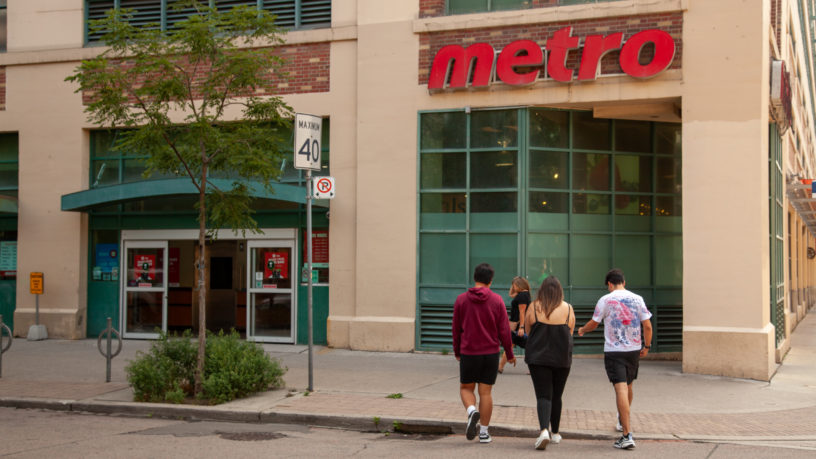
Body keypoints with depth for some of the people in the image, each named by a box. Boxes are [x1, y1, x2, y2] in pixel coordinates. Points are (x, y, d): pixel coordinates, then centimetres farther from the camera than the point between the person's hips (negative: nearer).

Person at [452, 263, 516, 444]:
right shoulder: (497, 300, -3)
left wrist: (457, 352, 17)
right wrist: (509, 354, 8)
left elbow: (456, 329, 4)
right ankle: (484, 432, 9)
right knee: (485, 392, 7)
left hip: (468, 353, 0)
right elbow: (504, 330, -3)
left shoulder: (461, 300, -2)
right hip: (491, 353, 0)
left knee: (466, 388, 14)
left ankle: (472, 411, -15)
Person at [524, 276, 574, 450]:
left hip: (537, 357, -2)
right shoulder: (568, 308, -2)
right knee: (556, 396, 16)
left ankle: (544, 430, -24)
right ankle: (555, 433, 26)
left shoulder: (534, 307, -5)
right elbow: (570, 333, 9)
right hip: (562, 358, 2)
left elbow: (528, 332, 5)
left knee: (543, 395, -2)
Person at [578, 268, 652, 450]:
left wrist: (582, 330, 24)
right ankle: (623, 421, 43)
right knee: (628, 387, 22)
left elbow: (593, 323, 3)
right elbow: (647, 326, 2)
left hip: (614, 350, -4)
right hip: (634, 349, 4)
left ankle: (627, 435, -18)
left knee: (621, 389, -11)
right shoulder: (637, 299, 4)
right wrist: (647, 346, 15)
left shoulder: (605, 300, -5)